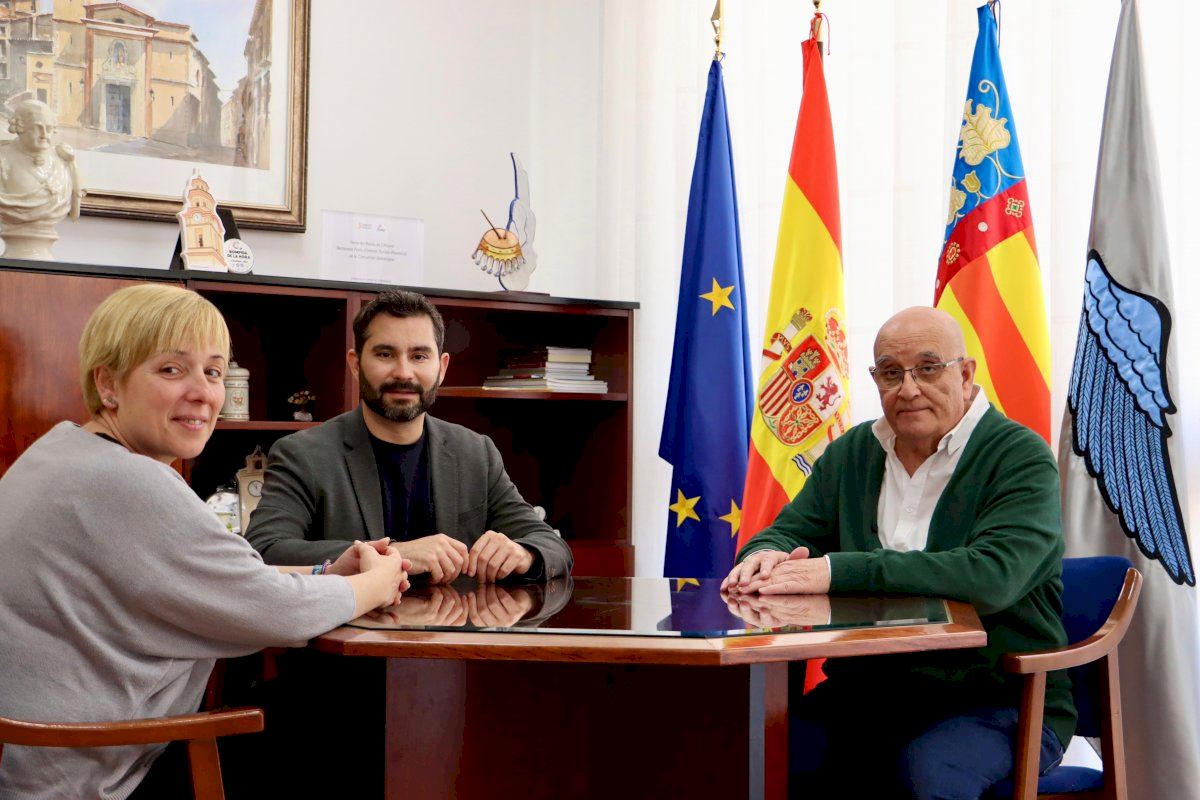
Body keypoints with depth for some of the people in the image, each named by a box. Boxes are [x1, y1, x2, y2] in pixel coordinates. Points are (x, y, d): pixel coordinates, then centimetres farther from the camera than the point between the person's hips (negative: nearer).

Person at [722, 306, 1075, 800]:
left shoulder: (1021, 458, -8)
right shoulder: (851, 453, 12)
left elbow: (993, 574, -24)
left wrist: (837, 571, -29)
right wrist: (767, 555, -15)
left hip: (998, 702, -4)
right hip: (866, 694, 5)